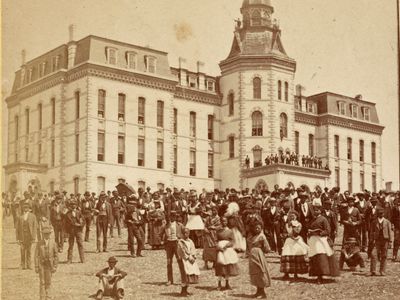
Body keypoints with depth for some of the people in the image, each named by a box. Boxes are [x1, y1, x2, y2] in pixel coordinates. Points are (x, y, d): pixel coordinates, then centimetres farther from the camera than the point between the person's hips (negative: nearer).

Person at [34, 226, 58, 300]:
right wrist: (36, 267, -6)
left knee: (48, 282, 7)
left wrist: (55, 266, -3)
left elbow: (56, 255, 1)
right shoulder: (39, 244, -2)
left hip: (49, 265, 1)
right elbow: (36, 256, -1)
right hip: (41, 264, 0)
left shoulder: (53, 243, -1)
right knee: (42, 282, 1)